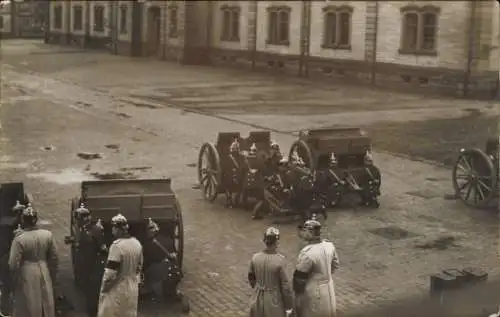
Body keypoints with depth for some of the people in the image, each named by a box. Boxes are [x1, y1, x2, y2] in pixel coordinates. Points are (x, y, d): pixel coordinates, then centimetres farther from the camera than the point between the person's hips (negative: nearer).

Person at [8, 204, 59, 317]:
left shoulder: (19, 238, -18)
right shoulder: (48, 234, -8)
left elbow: (13, 264, -15)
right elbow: (54, 259, 1)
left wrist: (14, 283, 0)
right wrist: (52, 276, 15)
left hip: (26, 277, -3)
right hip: (44, 274, 3)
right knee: (46, 306, 16)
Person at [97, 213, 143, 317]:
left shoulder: (117, 245, -21)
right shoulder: (137, 243, 4)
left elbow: (110, 272, -20)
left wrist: (103, 289, -10)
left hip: (117, 290, -8)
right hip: (132, 288, 8)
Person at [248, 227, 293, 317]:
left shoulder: (255, 258, -10)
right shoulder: (279, 260, -24)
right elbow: (285, 285, -17)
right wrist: (289, 306, -4)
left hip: (259, 300, 4)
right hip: (275, 301, -4)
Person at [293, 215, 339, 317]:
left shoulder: (307, 253, -29)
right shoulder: (329, 246, -7)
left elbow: (300, 278, -20)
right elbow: (335, 266, 9)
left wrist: (297, 291, -6)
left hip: (313, 292, -6)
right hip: (328, 288, 6)